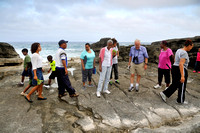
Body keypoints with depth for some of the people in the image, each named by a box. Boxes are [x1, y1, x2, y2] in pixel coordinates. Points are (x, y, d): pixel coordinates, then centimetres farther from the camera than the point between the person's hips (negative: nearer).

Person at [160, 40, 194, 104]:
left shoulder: (179, 50, 10)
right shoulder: (184, 53, -19)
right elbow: (181, 64, -26)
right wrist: (182, 76, -28)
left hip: (174, 69, 9)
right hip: (181, 71, -9)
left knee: (174, 85, 16)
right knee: (182, 86, 8)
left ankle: (164, 93, 8)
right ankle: (180, 100, 22)